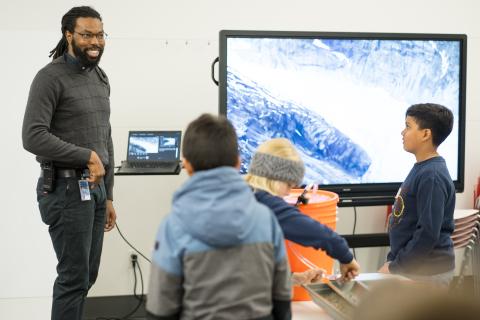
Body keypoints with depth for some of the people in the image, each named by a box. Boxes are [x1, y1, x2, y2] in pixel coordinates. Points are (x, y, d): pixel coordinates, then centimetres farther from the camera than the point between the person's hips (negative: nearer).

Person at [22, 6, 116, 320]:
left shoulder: (101, 79, 14)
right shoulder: (51, 77, -10)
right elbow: (33, 137, -20)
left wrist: (108, 196, 17)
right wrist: (87, 156, -17)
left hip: (95, 188, 8)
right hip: (67, 189, -8)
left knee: (87, 275, 12)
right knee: (74, 276, -5)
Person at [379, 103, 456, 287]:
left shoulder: (432, 177, -19)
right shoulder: (420, 169, 10)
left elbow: (428, 233, -23)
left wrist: (395, 268, -17)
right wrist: (392, 260, 15)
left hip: (427, 274, -9)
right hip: (410, 269, 9)